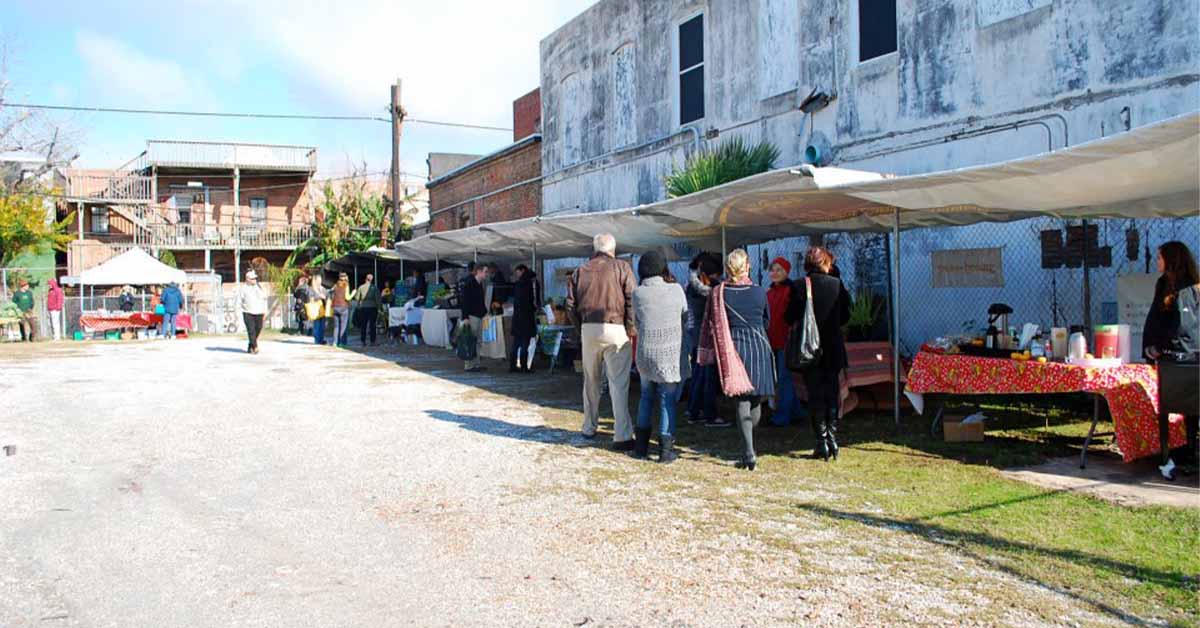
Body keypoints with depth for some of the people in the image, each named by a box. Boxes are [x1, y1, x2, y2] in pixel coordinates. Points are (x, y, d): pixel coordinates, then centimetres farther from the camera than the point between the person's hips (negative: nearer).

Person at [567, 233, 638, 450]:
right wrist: (632, 332, -4)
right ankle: (622, 436, -5)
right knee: (618, 383, -3)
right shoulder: (622, 267, -1)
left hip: (588, 329, 4)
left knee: (591, 381, 18)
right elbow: (631, 300, -9)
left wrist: (580, 326, 15)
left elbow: (571, 304, 6)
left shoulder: (580, 271, 9)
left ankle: (589, 428, 27)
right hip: (615, 328, -3)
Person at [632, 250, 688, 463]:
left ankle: (641, 445, 20)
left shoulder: (638, 293, -3)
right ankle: (666, 449, 3)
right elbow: (685, 314, 10)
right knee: (667, 400, 5)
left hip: (645, 353, 2)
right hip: (670, 353, -2)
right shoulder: (675, 289, -6)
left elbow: (636, 322, 7)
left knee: (646, 396, 18)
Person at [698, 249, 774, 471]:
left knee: (742, 402, 1)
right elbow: (767, 321, 12)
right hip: (759, 346, 1)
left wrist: (708, 352, 11)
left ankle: (749, 454, -6)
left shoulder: (719, 293, -5)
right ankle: (748, 448, 23)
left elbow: (710, 324, 0)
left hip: (734, 349, -1)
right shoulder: (760, 292, -3)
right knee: (755, 400, 13)